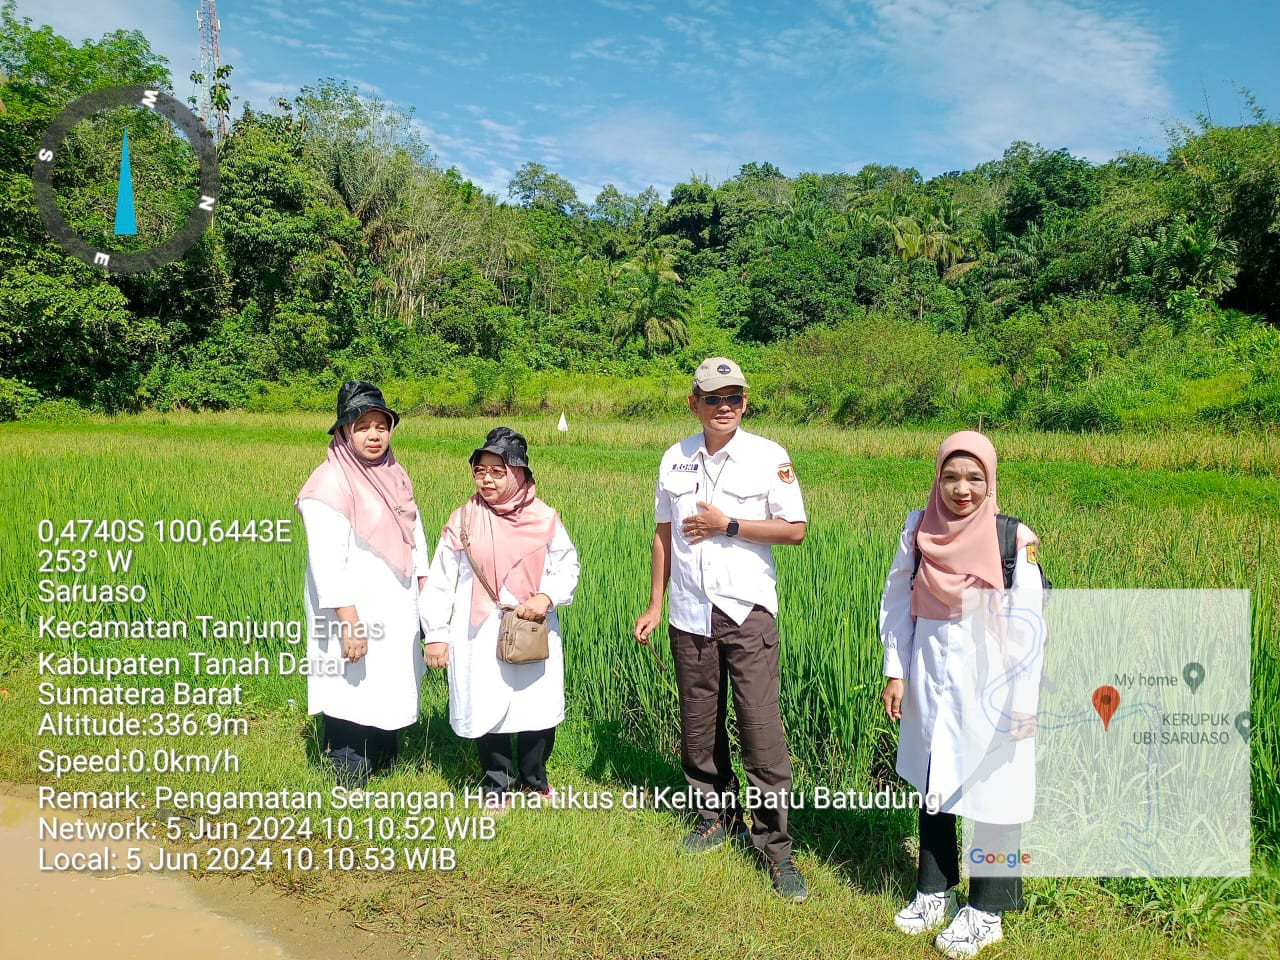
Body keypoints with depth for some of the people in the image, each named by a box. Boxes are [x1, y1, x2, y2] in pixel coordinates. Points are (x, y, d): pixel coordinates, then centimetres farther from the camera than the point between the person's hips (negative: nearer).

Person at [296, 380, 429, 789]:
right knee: (354, 691, 0)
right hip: (355, 613, -8)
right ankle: (352, 786, 16)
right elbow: (327, 560, -23)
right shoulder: (330, 483, -19)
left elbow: (413, 530, 16)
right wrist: (349, 621, -26)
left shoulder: (394, 474, 6)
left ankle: (385, 761, 41)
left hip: (397, 609, 8)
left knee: (393, 687, 21)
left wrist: (424, 584, 14)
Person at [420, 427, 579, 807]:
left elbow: (567, 565, 5)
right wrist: (435, 634, 1)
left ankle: (534, 777, 33)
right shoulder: (464, 520, -3)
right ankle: (497, 783, 28)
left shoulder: (544, 519, -1)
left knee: (540, 706, 8)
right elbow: (440, 579, 2)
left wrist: (547, 596, -14)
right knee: (486, 709, 5)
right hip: (480, 635, -1)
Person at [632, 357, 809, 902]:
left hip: (748, 612, -4)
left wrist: (728, 525, -12)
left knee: (761, 729, -6)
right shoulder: (675, 459, 7)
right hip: (689, 613, 4)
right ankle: (717, 815, 32)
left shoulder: (769, 457, -4)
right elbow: (664, 534, 13)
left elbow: (794, 529, -4)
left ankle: (775, 845, 6)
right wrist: (654, 605, 12)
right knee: (698, 726, 12)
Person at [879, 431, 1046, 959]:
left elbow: (1028, 627, -11)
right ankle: (934, 890, 35)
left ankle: (986, 910, 25)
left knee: (991, 791, 7)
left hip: (988, 686, -3)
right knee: (933, 784, 16)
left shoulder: (1014, 539, -13)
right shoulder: (919, 530, -3)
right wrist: (895, 672, 2)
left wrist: (1021, 706, -10)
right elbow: (897, 603, 5)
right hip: (930, 681, 4)